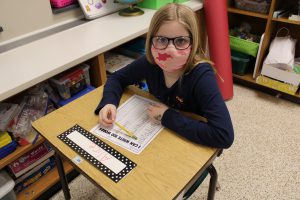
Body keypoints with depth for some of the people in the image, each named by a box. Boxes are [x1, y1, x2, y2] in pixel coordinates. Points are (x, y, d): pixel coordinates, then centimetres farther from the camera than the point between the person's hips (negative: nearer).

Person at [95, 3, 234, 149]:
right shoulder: (149, 63, -15)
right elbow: (117, 78, 2)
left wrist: (168, 116, -28)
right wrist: (109, 103, -17)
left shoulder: (201, 75, -27)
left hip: (191, 145, -2)